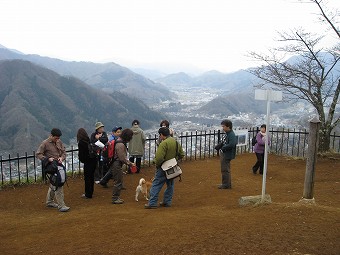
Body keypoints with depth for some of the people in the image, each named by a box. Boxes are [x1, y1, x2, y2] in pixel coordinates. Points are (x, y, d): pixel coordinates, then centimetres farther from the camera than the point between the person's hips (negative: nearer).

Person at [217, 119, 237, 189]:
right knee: (225, 169, 19)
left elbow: (231, 145, -31)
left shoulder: (231, 135, -20)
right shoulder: (226, 134, 9)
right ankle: (226, 183, 30)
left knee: (225, 170, -3)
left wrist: (223, 148, -20)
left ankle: (226, 185, 7)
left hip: (227, 155, -10)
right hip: (223, 154, 10)